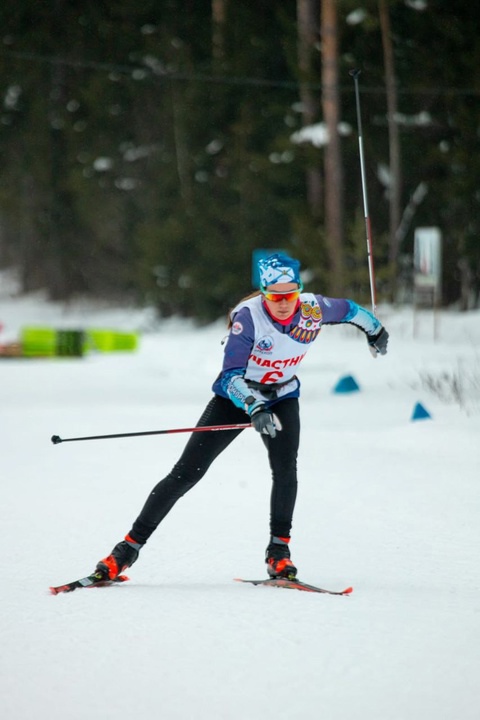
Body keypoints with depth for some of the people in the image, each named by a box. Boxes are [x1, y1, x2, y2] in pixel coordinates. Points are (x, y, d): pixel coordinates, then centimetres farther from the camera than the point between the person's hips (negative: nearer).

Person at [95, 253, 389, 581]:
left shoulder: (313, 309, -19)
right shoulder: (248, 317, -30)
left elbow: (347, 308, 5)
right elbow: (232, 375, -36)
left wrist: (375, 329, 24)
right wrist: (255, 409, -52)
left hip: (282, 397, 3)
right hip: (237, 395, -3)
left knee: (285, 467, -25)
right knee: (186, 473, -6)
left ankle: (279, 549, -13)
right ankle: (130, 546, -1)